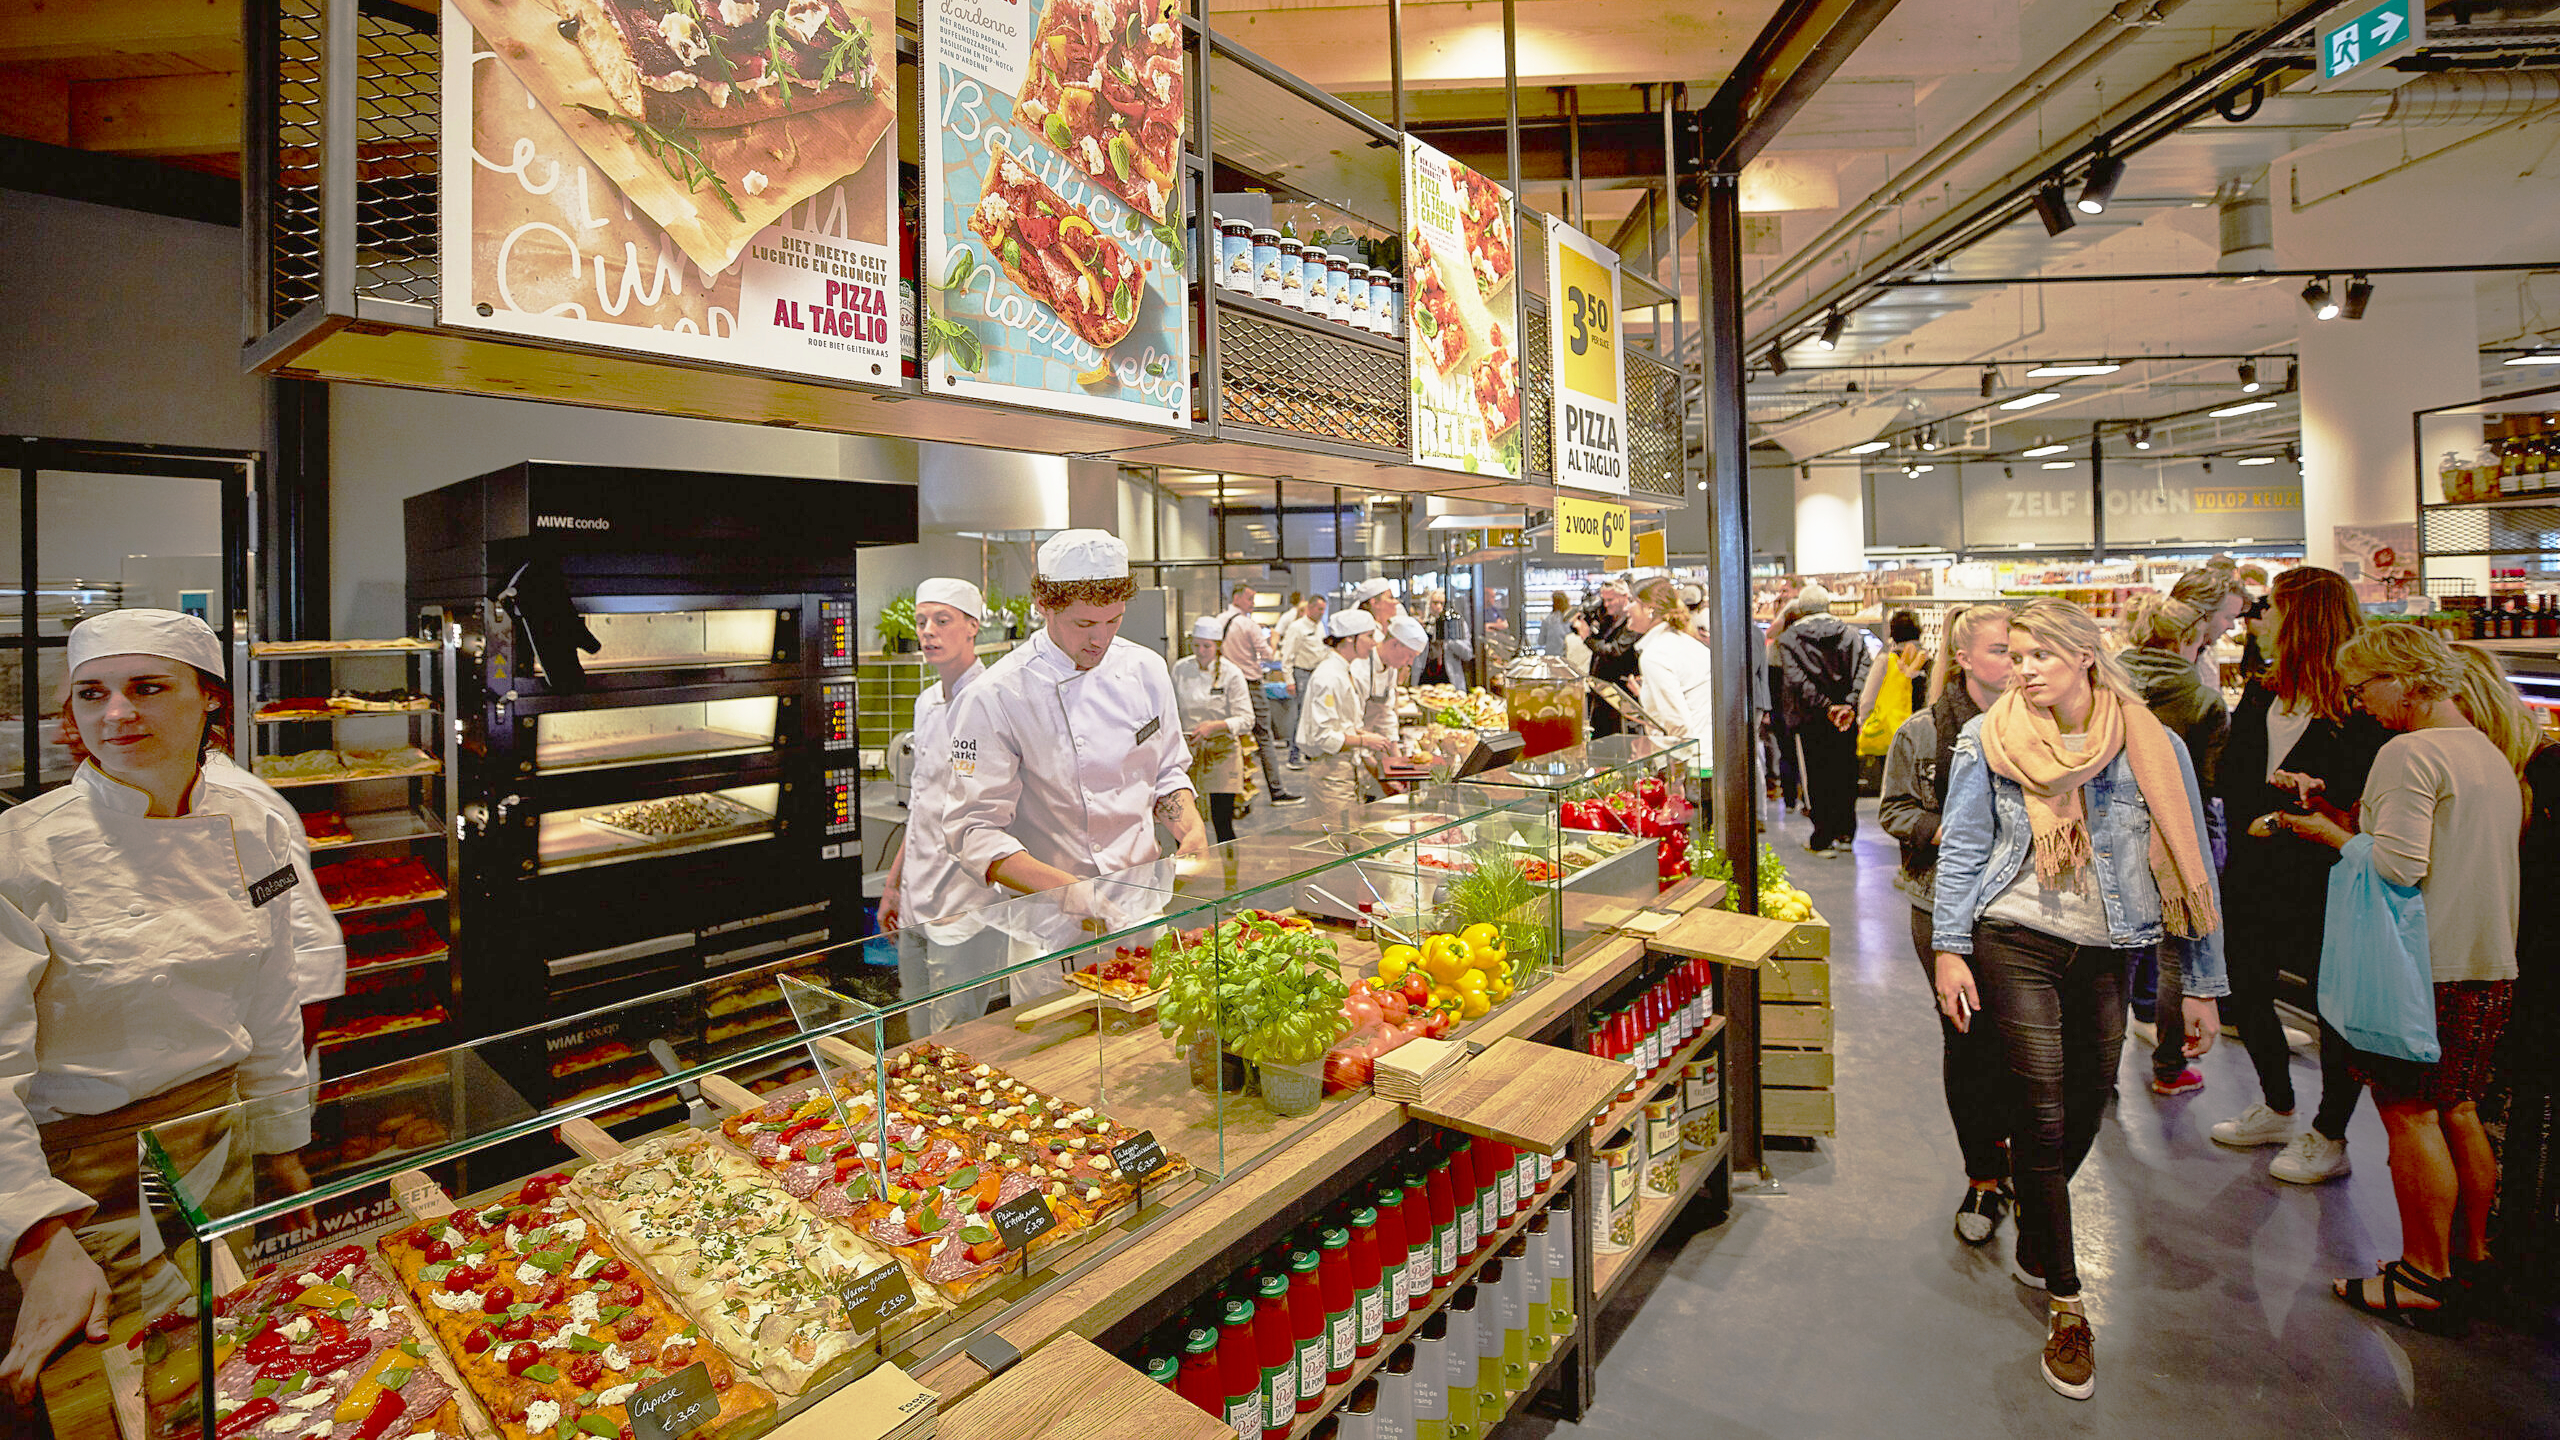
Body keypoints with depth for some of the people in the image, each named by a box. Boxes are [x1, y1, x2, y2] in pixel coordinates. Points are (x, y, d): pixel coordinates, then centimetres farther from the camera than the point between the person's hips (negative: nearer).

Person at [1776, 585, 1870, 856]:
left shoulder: (1788, 639, -3)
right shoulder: (1851, 635, 6)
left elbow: (1796, 679, -15)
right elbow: (1863, 670, -8)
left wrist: (1827, 707, -15)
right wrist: (1849, 704, -16)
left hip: (1813, 720, -3)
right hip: (1847, 719, 3)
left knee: (1818, 779, 4)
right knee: (1846, 775, 14)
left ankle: (1822, 841, 7)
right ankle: (1845, 834, 20)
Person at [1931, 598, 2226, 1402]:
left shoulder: (2150, 746, -2)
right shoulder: (1989, 739, -4)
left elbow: (2188, 866, 3)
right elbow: (1962, 849, 0)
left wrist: (2202, 984, 3)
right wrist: (1949, 949, -5)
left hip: (2107, 952, 3)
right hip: (2016, 943, -2)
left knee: (2088, 1106, 13)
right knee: (2042, 1115, -3)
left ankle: (2035, 1239, 40)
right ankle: (2066, 1305, 12)